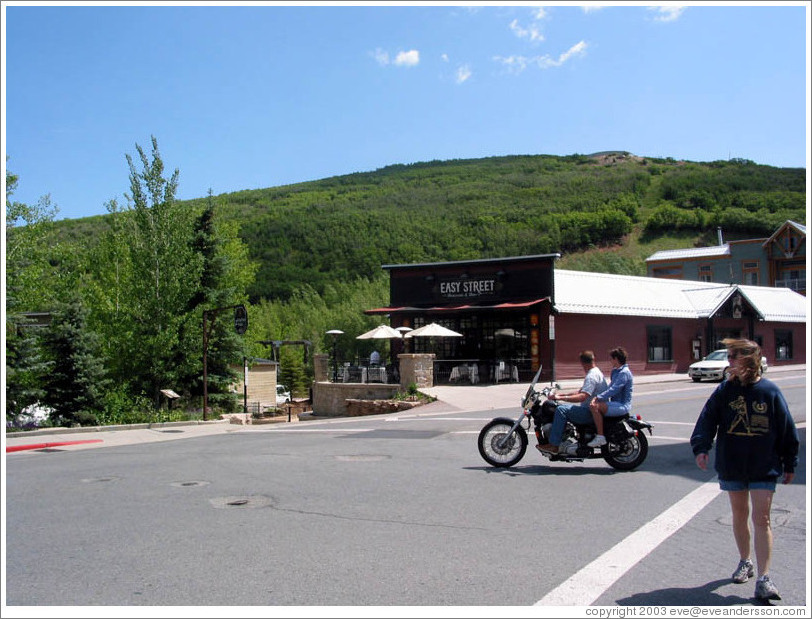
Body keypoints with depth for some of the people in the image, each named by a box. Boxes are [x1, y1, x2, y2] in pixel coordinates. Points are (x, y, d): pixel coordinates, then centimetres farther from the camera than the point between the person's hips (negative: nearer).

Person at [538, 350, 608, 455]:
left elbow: (582, 397, -31)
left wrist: (560, 398, -30)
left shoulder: (591, 376, -18)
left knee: (561, 409, -21)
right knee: (564, 407, 18)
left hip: (591, 412, -11)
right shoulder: (596, 372, 17)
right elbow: (581, 391, 21)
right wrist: (561, 393, 13)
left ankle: (554, 445, -24)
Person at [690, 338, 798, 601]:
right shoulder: (725, 390, -1)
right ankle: (745, 562, 33)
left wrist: (789, 464, 5)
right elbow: (707, 419, -4)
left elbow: (786, 429, 1)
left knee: (761, 519, -5)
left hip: (764, 468, -2)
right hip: (732, 465, 2)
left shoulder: (770, 391, -6)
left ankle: (763, 579, -4)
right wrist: (701, 447, -19)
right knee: (740, 515, 14)